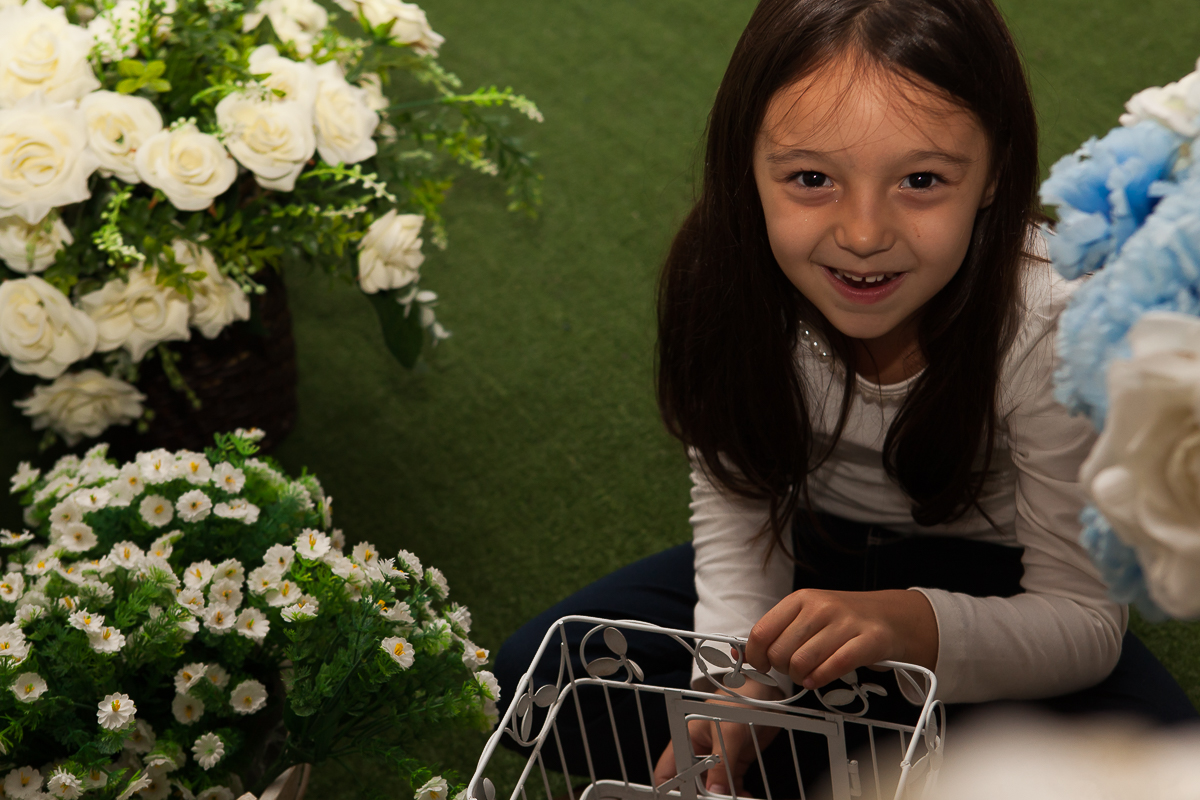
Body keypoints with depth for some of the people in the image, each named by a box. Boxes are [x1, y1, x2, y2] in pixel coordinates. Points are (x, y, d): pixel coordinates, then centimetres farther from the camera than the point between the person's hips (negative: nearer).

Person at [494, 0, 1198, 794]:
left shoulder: (1057, 328, -30)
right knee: (533, 676, -12)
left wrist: (913, 624, -44)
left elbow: (1085, 621, -24)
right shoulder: (725, 280, -22)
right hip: (809, 554, 3)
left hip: (992, 582, -3)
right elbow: (734, 499, -8)